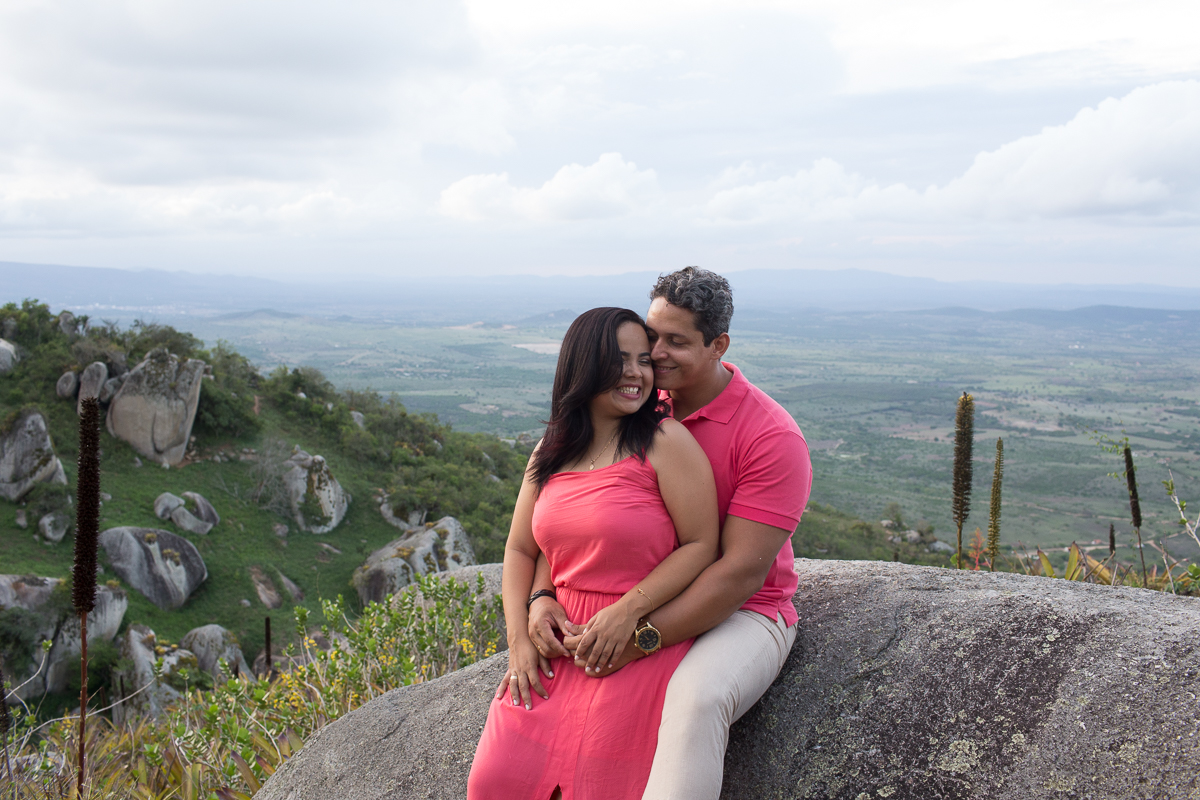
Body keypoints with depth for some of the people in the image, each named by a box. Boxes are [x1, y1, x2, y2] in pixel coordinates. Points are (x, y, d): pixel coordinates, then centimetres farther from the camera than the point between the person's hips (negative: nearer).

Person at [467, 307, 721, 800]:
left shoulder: (665, 442, -9)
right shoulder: (550, 455, 9)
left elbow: (702, 545, -11)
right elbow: (520, 551, 13)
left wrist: (629, 611, -18)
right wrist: (519, 638, 0)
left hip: (639, 651, -5)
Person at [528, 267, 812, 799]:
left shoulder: (772, 436, -15)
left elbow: (742, 572, -21)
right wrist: (541, 596, -16)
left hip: (738, 615, -6)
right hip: (635, 605, 6)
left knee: (695, 698, -36)